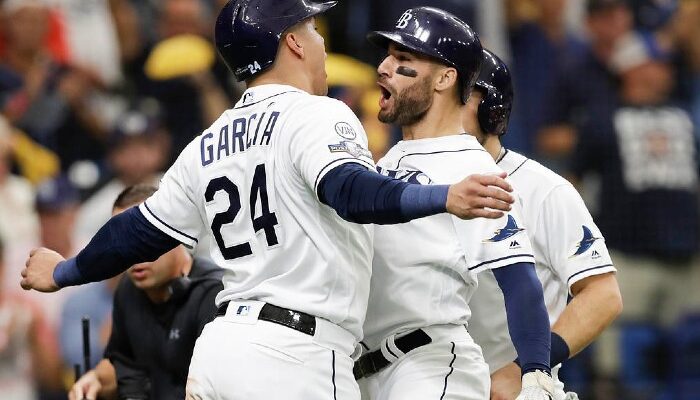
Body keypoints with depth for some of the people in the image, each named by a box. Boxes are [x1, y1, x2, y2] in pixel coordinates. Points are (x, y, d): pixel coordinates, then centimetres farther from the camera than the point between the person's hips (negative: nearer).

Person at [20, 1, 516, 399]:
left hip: (216, 350, 8)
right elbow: (350, 190, -25)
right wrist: (445, 199, -41)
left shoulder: (207, 146, 16)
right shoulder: (316, 115, -5)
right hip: (295, 354, -8)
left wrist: (64, 272, 43)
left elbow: (141, 231, 25)